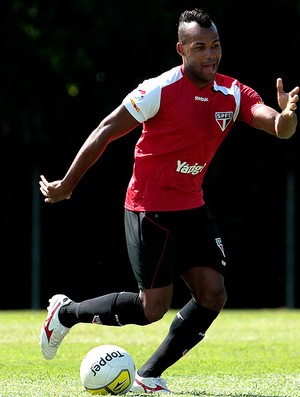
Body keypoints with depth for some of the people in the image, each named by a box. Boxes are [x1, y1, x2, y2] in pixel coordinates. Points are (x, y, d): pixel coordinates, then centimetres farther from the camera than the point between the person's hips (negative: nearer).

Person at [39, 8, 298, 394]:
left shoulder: (234, 94, -1)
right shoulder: (160, 90, -17)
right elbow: (105, 132, -10)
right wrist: (66, 185, -6)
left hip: (192, 207, 7)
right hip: (150, 209, -6)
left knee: (212, 294, -4)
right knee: (154, 307, -7)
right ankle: (65, 312, 15)